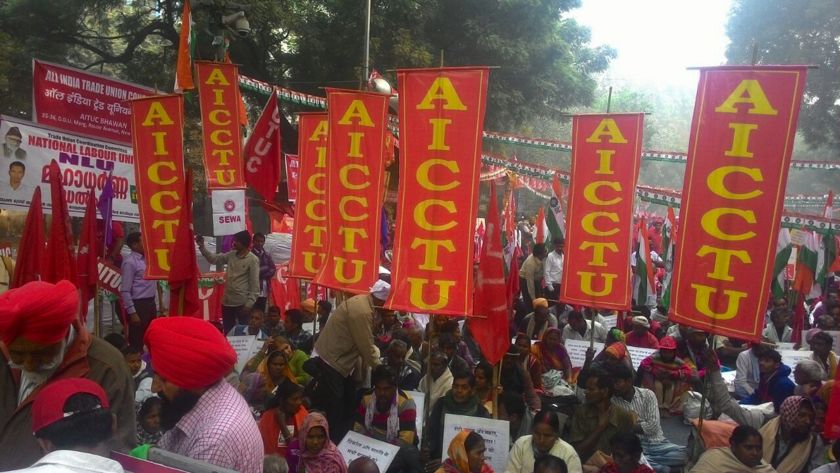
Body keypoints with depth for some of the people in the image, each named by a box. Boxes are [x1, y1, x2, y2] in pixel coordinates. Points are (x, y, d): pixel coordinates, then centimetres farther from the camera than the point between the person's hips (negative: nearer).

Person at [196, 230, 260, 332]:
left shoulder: (253, 260, -11)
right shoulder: (231, 255, 7)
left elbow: (255, 284, -13)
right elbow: (213, 259, 13)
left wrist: (249, 304, -17)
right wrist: (201, 246, 2)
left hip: (242, 303, -6)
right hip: (227, 302, 6)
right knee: (227, 332, 14)